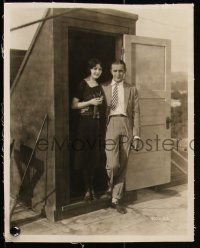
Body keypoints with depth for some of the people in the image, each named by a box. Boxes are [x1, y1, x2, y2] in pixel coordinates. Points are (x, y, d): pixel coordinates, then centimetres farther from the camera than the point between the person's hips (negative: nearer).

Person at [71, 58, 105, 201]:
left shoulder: (100, 86, 13)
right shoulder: (83, 84, -4)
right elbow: (74, 105, -7)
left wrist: (101, 102, 7)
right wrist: (90, 102, -14)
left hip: (97, 124, 5)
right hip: (85, 123, -5)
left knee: (95, 157, 8)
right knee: (85, 156, -2)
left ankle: (92, 188, 18)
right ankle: (88, 189, 6)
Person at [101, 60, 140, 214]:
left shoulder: (132, 89, 14)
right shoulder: (103, 88, 11)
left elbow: (136, 113, 9)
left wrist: (136, 135, 2)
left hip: (126, 125, 2)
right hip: (110, 125, -2)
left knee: (123, 165, 4)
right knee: (113, 164, -14)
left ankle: (116, 199, 17)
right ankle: (109, 187, 18)